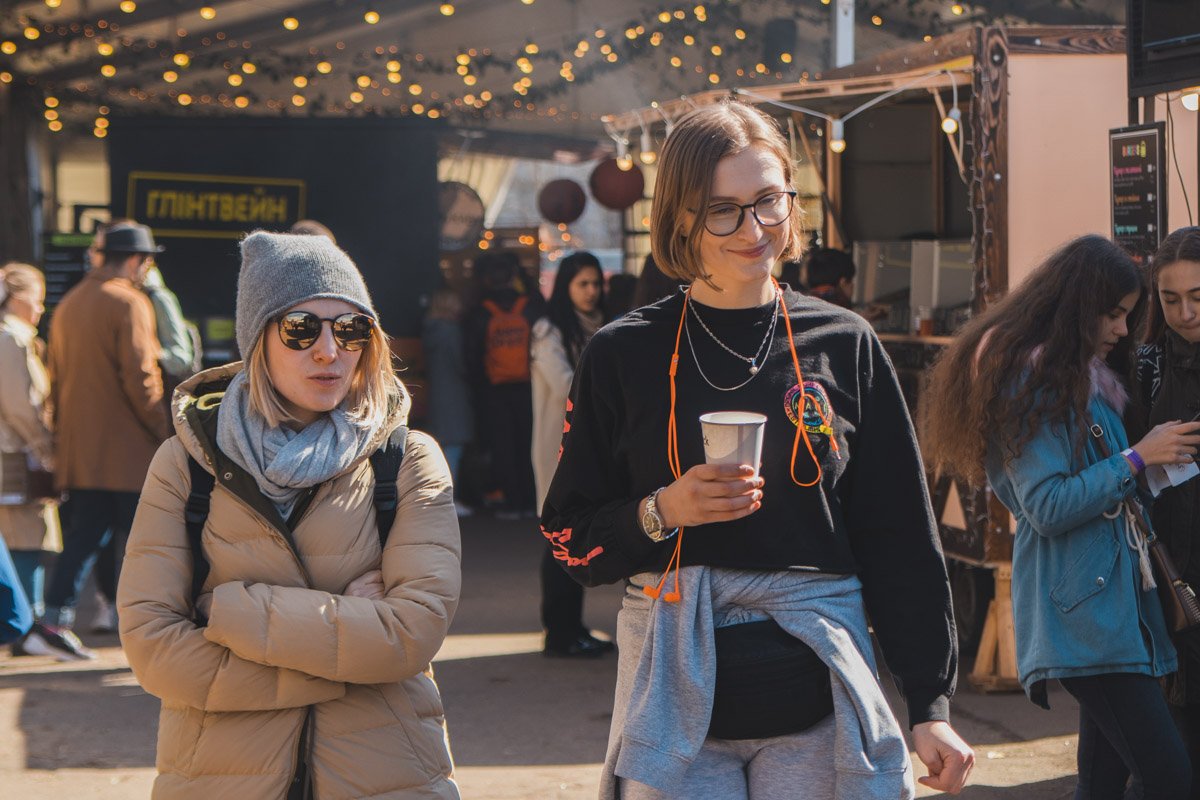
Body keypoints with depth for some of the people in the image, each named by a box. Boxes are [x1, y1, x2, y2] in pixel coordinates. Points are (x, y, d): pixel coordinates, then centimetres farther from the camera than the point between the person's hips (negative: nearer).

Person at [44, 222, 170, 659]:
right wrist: (163, 431, -7)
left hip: (79, 450, 7)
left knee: (83, 537, 10)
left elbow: (57, 379, 17)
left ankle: (57, 617, 2)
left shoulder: (68, 305, 14)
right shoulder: (129, 303, -11)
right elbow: (140, 378, -17)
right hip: (127, 450, -7)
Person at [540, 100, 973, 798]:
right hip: (678, 702, -1)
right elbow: (569, 541, 5)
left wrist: (931, 704, 2)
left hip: (817, 701, 1)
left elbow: (901, 539, 6)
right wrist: (662, 513, -14)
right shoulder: (625, 355, 2)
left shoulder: (844, 345, 4)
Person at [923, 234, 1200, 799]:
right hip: (1079, 613, -9)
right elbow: (1048, 507, -16)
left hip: (1116, 601, 9)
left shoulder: (1093, 379, 19)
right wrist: (1137, 457, -13)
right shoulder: (1033, 380, -10)